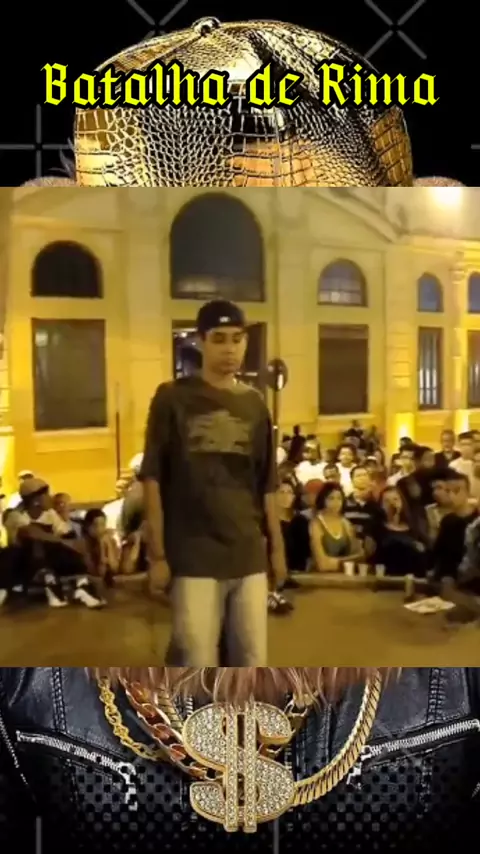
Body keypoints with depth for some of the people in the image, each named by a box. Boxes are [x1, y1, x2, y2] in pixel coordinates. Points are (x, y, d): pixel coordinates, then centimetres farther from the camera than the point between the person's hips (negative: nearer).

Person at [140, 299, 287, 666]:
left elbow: (267, 486, 13)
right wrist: (157, 553, -7)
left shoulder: (255, 404, 8)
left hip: (249, 555, 4)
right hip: (193, 557, -4)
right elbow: (153, 480, -4)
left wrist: (277, 546, 12)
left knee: (254, 660, 12)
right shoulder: (173, 398, -4)